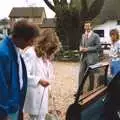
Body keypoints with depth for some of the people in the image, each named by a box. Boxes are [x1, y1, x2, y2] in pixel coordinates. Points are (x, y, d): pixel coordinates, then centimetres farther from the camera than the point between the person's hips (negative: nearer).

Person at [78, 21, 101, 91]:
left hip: (91, 58, -5)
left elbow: (98, 46, -12)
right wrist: (81, 48, -1)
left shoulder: (95, 36, -6)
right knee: (81, 73, 3)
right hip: (83, 57, 5)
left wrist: (88, 49, -18)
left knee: (91, 74, 6)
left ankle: (91, 89, 20)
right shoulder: (83, 35, 14)